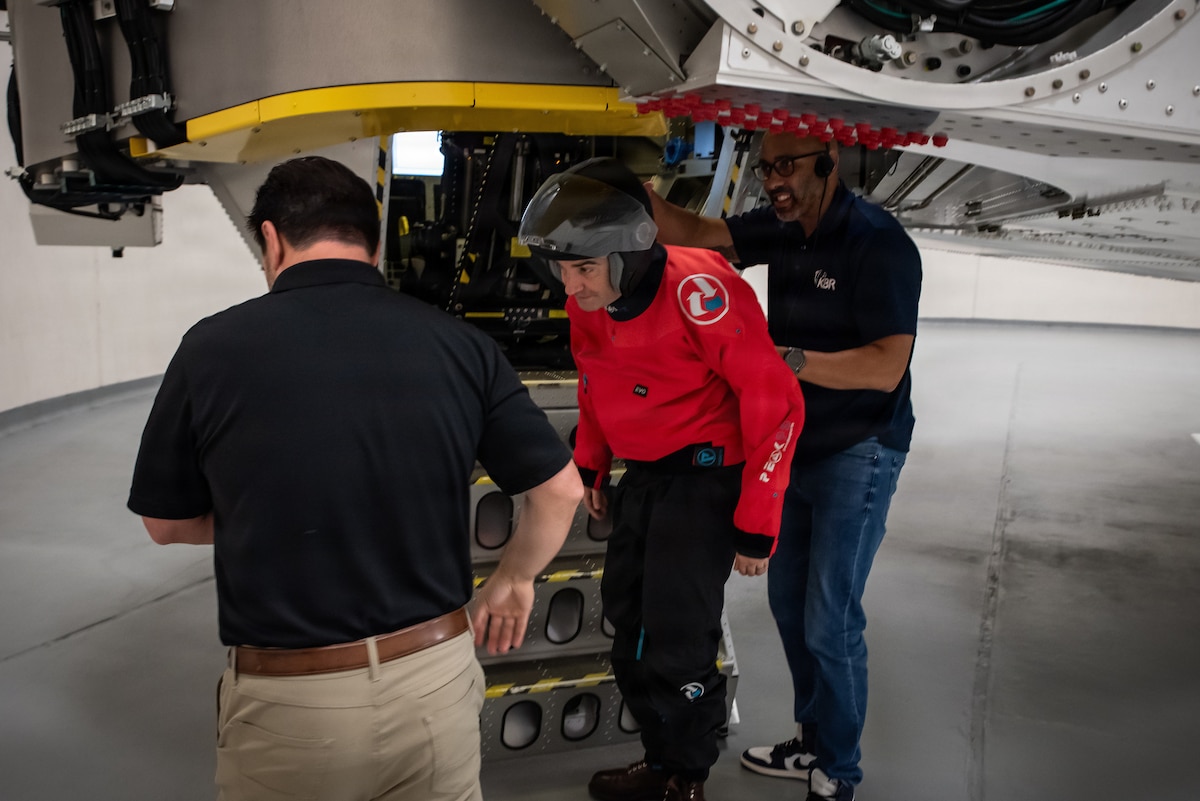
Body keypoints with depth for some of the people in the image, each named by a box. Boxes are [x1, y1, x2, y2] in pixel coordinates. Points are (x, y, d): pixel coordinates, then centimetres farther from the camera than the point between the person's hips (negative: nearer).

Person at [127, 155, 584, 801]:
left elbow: (166, 522, 3)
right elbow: (560, 490, -1)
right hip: (437, 676, 2)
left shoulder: (212, 347, -11)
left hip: (286, 703, -1)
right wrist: (512, 582, 16)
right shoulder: (458, 344, -7)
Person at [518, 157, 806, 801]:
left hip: (707, 475, -8)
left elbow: (775, 402, -23)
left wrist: (756, 523, -21)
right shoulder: (586, 303, -3)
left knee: (677, 643, -5)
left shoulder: (698, 290, -27)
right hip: (642, 475, 8)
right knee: (629, 622, 16)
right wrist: (590, 463, 19)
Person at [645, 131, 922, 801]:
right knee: (789, 603, 16)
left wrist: (786, 359, -30)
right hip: (797, 445, 8)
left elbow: (886, 367, -25)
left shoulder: (879, 243, -19)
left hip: (857, 455, -8)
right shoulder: (782, 230, 3)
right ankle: (813, 743, 36)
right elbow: (692, 233, 3)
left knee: (830, 623, -1)